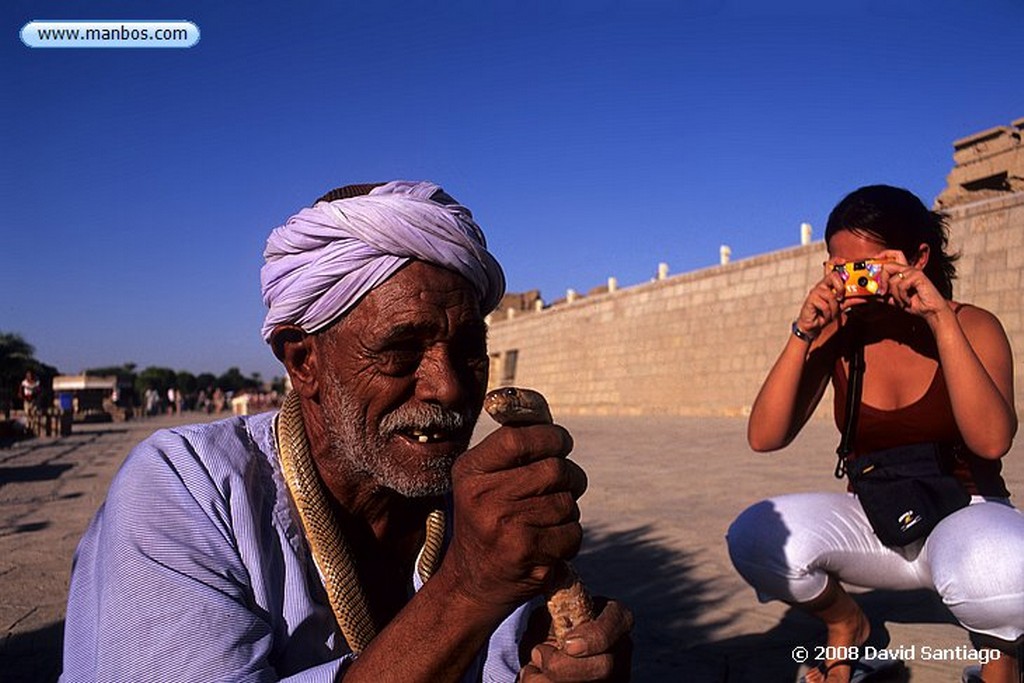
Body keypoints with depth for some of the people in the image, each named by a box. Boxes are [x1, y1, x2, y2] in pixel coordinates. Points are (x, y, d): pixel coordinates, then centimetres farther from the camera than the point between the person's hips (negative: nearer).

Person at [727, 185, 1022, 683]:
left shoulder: (971, 326, -8)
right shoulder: (836, 334, -5)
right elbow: (764, 437, -15)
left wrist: (942, 320, -29)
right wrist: (803, 334, -23)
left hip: (964, 513, -2)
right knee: (754, 537, -24)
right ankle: (850, 629, 9)